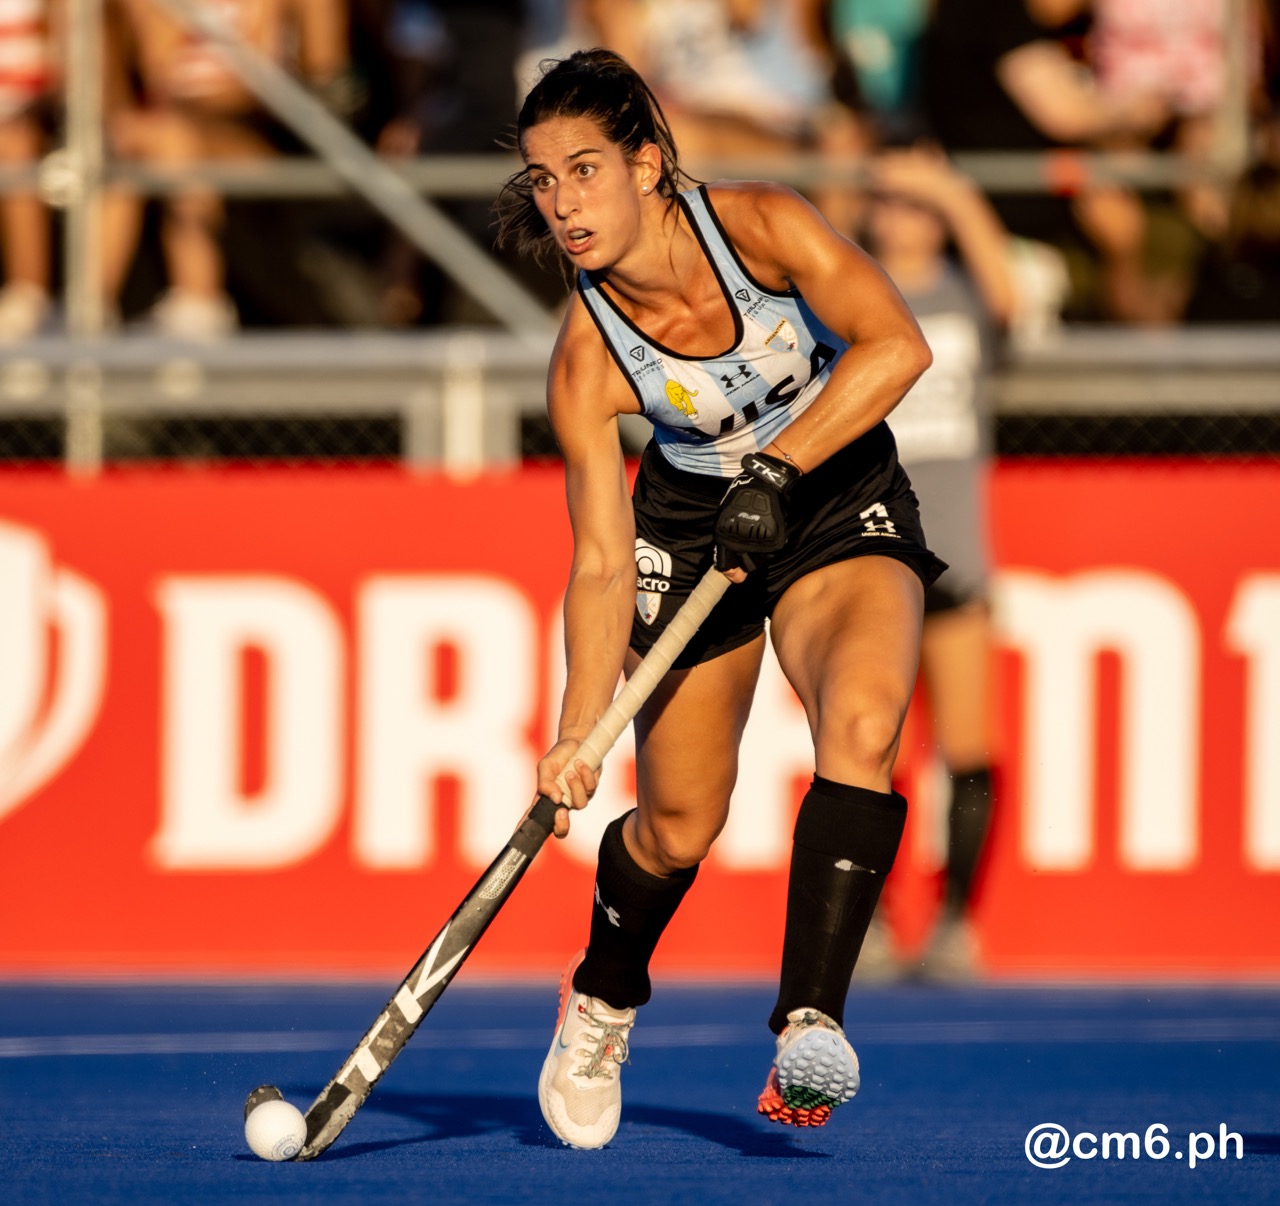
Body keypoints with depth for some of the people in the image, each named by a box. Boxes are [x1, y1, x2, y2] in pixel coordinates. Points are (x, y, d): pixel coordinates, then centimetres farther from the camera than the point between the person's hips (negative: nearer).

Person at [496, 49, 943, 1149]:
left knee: (861, 725, -29)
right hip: (692, 524, 1)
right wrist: (579, 734, -29)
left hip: (838, 494, -1)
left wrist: (777, 471, -33)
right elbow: (602, 561, -19)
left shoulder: (759, 225, -23)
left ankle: (809, 1026, -33)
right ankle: (601, 1003, 36)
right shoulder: (589, 357, -20)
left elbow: (897, 345, -30)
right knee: (679, 822, 3)